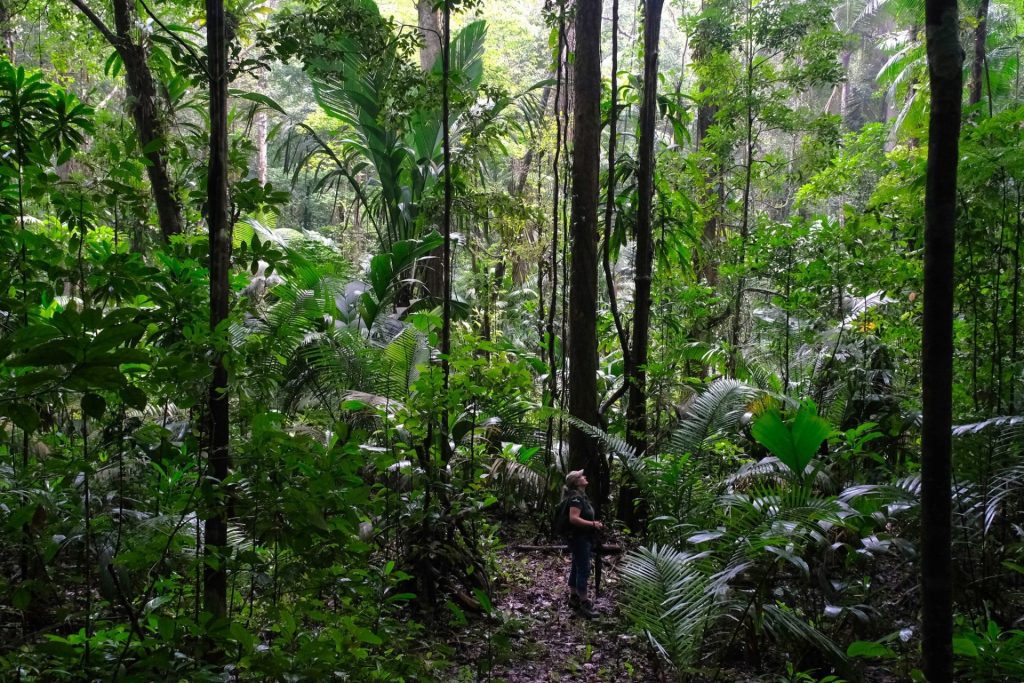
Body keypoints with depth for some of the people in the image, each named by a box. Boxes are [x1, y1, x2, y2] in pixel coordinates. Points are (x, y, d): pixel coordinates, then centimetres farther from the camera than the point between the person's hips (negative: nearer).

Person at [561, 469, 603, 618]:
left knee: (576, 569, 15)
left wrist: (595, 524, 13)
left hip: (582, 538, 10)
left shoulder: (581, 496, 14)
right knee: (584, 570, -8)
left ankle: (574, 598, 23)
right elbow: (574, 518, -28)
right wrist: (593, 524, -22)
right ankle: (583, 604, -5)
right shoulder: (576, 497, -19)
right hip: (579, 539, -10)